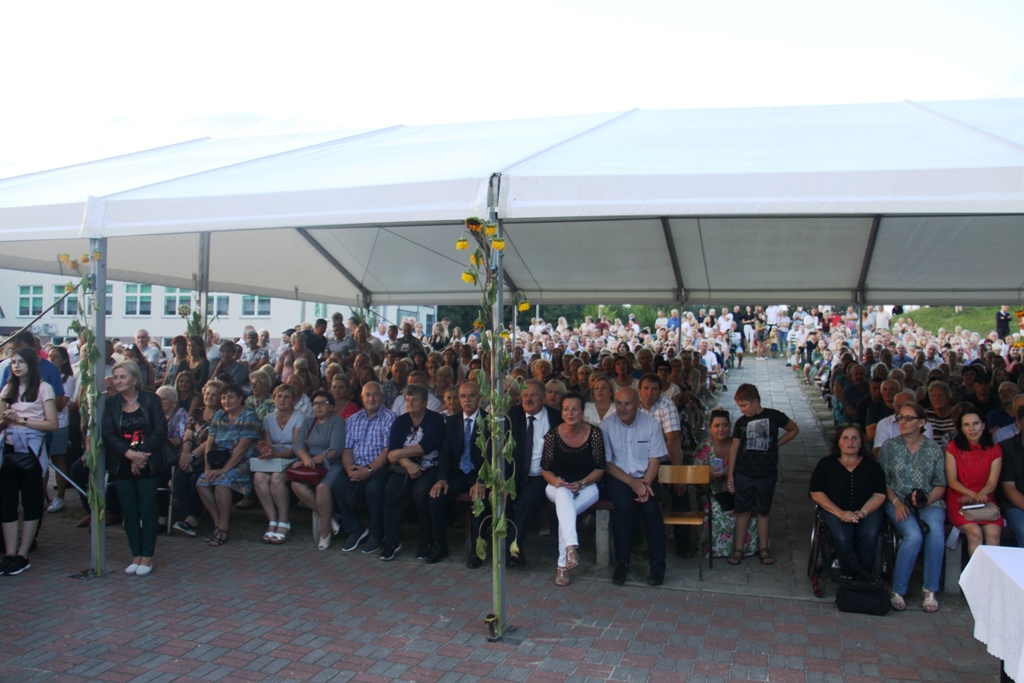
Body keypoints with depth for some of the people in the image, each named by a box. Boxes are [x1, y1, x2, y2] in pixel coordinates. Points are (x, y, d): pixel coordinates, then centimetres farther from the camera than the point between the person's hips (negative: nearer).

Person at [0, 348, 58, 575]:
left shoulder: (43, 388, -2)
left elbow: (52, 424, -8)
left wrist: (22, 420, -14)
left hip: (31, 450, -5)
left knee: (31, 503, 3)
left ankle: (22, 555, 8)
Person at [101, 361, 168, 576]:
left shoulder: (151, 400, 1)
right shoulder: (110, 403, 6)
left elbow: (160, 431, -6)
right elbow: (108, 434, -4)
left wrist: (142, 454, -15)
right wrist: (129, 454, -17)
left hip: (147, 465, -2)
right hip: (122, 466, 2)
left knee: (147, 511, 1)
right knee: (129, 512, 5)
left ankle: (147, 556, 9)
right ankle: (136, 555, 15)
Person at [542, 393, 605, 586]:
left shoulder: (594, 433, -7)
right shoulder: (553, 434, -5)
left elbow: (600, 468, -2)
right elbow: (545, 469, 3)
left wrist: (581, 483, -17)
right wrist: (555, 481, -18)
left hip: (587, 487, 0)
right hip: (558, 486, 1)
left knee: (565, 510, -32)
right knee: (564, 495, -37)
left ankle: (563, 564, -23)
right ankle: (571, 547, -50)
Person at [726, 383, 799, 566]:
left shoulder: (774, 416, -4)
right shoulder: (741, 422, 2)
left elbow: (794, 430, 11)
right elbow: (734, 449, 5)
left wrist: (776, 444, 0)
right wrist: (730, 475, 3)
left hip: (767, 474, -1)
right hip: (743, 474, 1)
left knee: (763, 511, 9)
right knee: (743, 511, 5)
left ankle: (763, 548, 20)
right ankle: (738, 549, 12)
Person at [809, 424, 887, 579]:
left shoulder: (872, 465, 13)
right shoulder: (825, 464, 9)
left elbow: (879, 495, 5)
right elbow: (816, 493, 0)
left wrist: (863, 512, -15)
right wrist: (840, 513, -13)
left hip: (868, 510, 1)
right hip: (835, 511, -1)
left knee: (870, 535, -31)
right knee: (841, 537, -33)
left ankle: (862, 580, -18)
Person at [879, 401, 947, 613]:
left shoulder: (934, 449, 8)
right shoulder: (890, 446, 6)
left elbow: (941, 484, 7)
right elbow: (882, 481, 5)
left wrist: (928, 499, -12)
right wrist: (896, 502, -9)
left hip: (930, 503, 1)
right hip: (898, 503, -1)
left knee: (935, 532, -31)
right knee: (914, 536, -30)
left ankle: (930, 591, -16)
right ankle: (897, 590, -17)